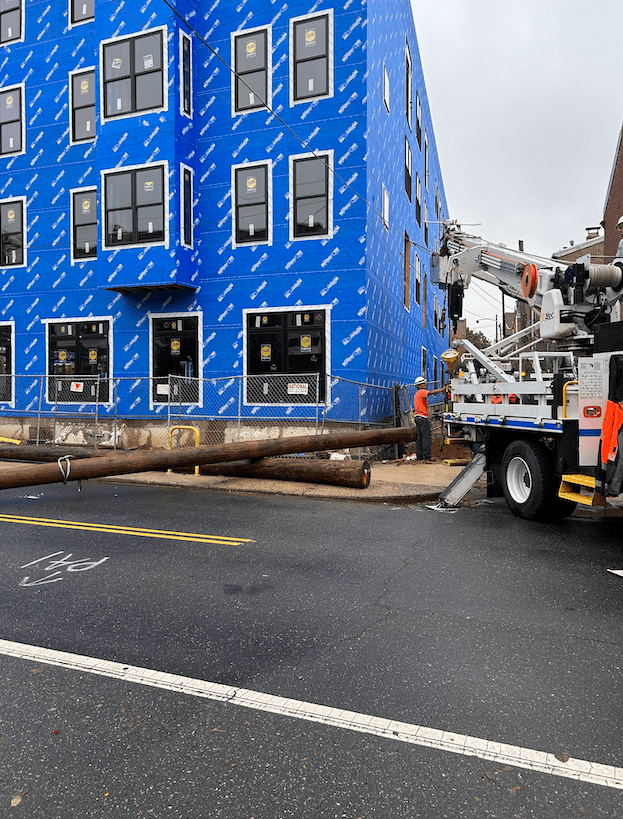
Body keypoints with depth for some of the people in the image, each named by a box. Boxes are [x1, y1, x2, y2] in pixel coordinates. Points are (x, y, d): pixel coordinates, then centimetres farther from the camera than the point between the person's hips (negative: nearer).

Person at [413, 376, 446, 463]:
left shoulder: (417, 394, 23)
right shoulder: (422, 392, -7)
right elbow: (431, 392, -28)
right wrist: (442, 389, -25)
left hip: (417, 417, 10)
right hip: (423, 417, -10)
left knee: (419, 438, 9)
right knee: (427, 438, -11)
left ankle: (419, 457, 10)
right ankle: (427, 458, -15)